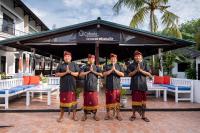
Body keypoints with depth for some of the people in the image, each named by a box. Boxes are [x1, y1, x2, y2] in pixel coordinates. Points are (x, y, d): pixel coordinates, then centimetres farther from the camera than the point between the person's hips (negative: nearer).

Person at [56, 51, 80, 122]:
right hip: (63, 85, 0)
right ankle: (61, 116, 18)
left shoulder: (74, 65, 7)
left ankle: (74, 115, 19)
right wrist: (65, 72, -12)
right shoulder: (60, 65, 7)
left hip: (72, 85, 0)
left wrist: (70, 72, -13)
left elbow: (77, 74, 1)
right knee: (63, 100, 5)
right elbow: (57, 74, -1)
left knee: (73, 100, 5)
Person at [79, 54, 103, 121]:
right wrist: (89, 71, -10)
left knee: (95, 101, 2)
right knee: (86, 101, 5)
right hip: (87, 87, 0)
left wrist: (93, 71, -8)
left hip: (94, 87, 1)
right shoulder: (85, 67, 6)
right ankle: (85, 115, 17)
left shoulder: (96, 67, 9)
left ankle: (95, 115, 15)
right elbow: (81, 74, -6)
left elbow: (101, 74, -3)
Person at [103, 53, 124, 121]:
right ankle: (108, 114, 14)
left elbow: (122, 74, -1)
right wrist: (111, 70, -11)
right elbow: (104, 74, -2)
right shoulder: (107, 66, 11)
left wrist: (115, 70, -10)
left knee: (117, 100, 0)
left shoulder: (119, 66, 11)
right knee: (108, 100, 3)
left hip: (117, 86, 0)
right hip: (109, 86, 0)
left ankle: (118, 114, 8)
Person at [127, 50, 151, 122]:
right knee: (135, 99, 5)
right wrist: (136, 70, -15)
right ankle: (133, 115, 18)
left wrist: (141, 70, -12)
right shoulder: (131, 65, 5)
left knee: (143, 100, 5)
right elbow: (130, 74, -2)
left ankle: (143, 115, 17)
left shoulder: (145, 64, 6)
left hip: (143, 85, 1)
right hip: (135, 85, -1)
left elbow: (149, 74, 0)